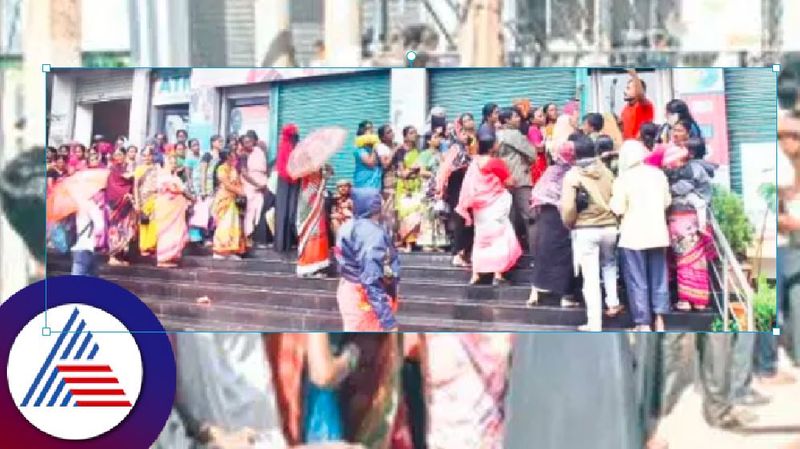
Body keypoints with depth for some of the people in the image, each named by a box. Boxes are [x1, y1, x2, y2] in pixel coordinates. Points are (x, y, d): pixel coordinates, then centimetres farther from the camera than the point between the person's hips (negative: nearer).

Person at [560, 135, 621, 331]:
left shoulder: (572, 175, -8)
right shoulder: (606, 171, 4)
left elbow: (568, 206, -16)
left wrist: (569, 223, 2)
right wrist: (613, 218, 15)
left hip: (585, 230, -4)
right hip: (609, 227, 4)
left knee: (591, 277, 1)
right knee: (609, 264, 32)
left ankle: (594, 324, 5)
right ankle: (613, 303, 26)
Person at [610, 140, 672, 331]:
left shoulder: (623, 179, -11)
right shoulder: (659, 174, 3)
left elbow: (618, 209, -14)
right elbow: (667, 201, 11)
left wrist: (612, 201, 6)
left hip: (634, 236, -4)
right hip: (657, 233, 4)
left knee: (638, 280, 2)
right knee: (658, 277, 14)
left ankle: (644, 324, 3)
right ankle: (659, 318, 14)